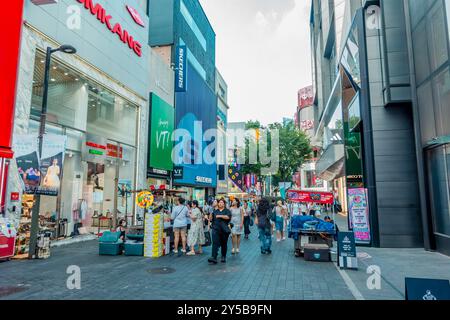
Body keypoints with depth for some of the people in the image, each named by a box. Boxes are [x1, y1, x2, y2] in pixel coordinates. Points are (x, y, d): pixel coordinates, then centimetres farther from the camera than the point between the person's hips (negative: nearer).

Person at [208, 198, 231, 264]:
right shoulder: (215, 211, 15)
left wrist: (220, 216, -18)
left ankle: (223, 257, 23)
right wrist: (210, 216, -7)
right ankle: (214, 258, -16)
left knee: (224, 244, 8)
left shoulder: (227, 211, 4)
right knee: (215, 243, -10)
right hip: (216, 229, 2)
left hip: (224, 230, -1)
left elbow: (228, 217, -15)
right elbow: (211, 219, 13)